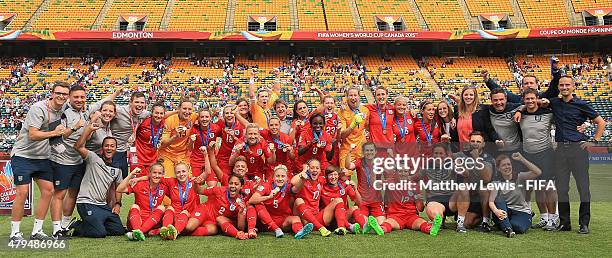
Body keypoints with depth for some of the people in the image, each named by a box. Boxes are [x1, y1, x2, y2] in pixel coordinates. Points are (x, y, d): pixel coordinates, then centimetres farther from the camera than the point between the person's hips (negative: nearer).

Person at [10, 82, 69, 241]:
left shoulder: (63, 109, 4)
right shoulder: (38, 108, -18)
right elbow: (32, 135, -26)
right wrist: (54, 133, -35)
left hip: (43, 157, 7)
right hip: (23, 155, -7)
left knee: (48, 190, 2)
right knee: (23, 192, -10)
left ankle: (37, 231, 12)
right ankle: (15, 233, 3)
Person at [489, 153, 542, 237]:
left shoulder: (519, 178, -1)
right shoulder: (496, 183, -1)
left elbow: (538, 172, -18)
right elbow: (491, 201, -17)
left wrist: (521, 159, -20)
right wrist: (496, 211, -40)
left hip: (522, 212, -1)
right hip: (505, 212, 1)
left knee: (517, 227, -33)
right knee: (498, 200, -29)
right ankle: (507, 228, -37)